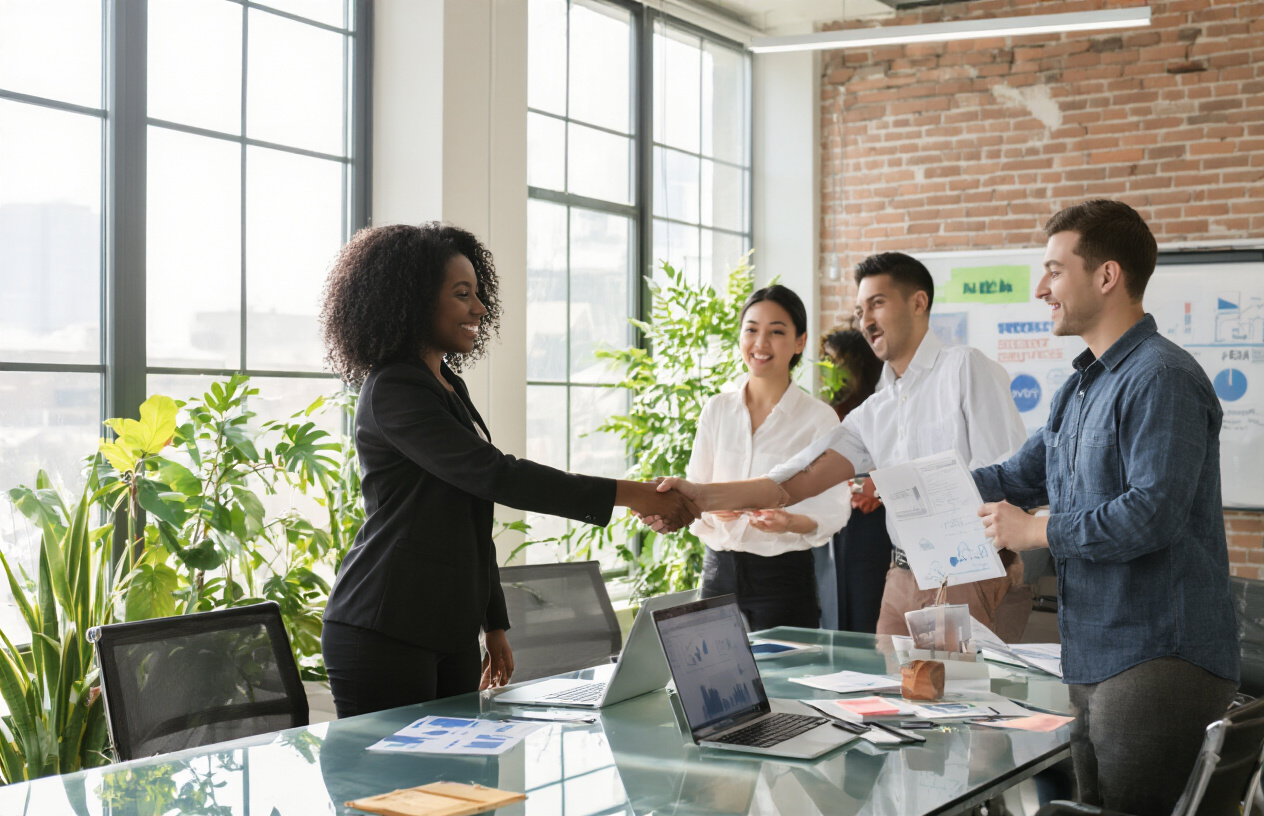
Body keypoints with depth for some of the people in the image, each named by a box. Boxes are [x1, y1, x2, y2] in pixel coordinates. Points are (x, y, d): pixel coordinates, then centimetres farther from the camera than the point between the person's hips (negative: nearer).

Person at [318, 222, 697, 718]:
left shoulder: (449, 386, 17)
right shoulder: (393, 391, -13)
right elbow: (492, 474, -23)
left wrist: (494, 625, 21)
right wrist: (628, 495, -24)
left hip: (450, 631, 9)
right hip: (384, 635, -9)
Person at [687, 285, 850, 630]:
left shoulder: (819, 418, -3)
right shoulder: (716, 409, 7)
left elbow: (834, 509, -5)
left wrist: (791, 522, -24)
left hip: (784, 575, -3)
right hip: (719, 568, 3)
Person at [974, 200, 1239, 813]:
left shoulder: (1162, 378, -15)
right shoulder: (1079, 388, 17)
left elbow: (1152, 514, -24)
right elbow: (1021, 476, 22)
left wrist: (1036, 531, -13)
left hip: (1158, 662, -10)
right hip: (1093, 659, 10)